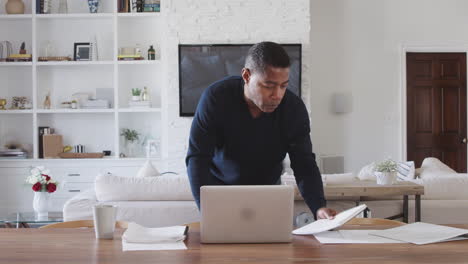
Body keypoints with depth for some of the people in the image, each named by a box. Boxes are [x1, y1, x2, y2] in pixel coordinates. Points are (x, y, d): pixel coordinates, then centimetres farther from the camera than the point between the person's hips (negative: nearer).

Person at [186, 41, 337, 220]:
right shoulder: (215, 98, -27)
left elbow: (304, 164, -17)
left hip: (267, 188, 2)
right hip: (220, 185, -2)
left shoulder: (294, 108, -21)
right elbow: (197, 159, -29)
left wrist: (319, 207, -36)